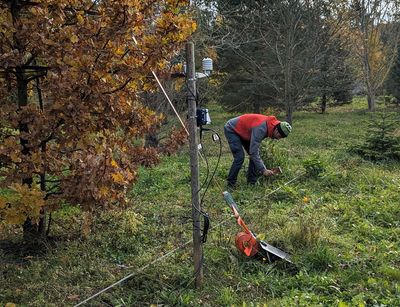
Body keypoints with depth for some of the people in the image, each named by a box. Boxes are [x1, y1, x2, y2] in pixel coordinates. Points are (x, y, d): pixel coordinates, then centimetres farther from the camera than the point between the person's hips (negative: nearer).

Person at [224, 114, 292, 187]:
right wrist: (263, 170, -34)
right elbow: (253, 152, -36)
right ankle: (230, 185, -6)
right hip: (231, 130, -9)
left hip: (242, 131, 9)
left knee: (255, 155, 0)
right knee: (239, 158, -18)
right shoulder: (261, 128, -36)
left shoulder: (270, 124, -8)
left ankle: (251, 183, 7)